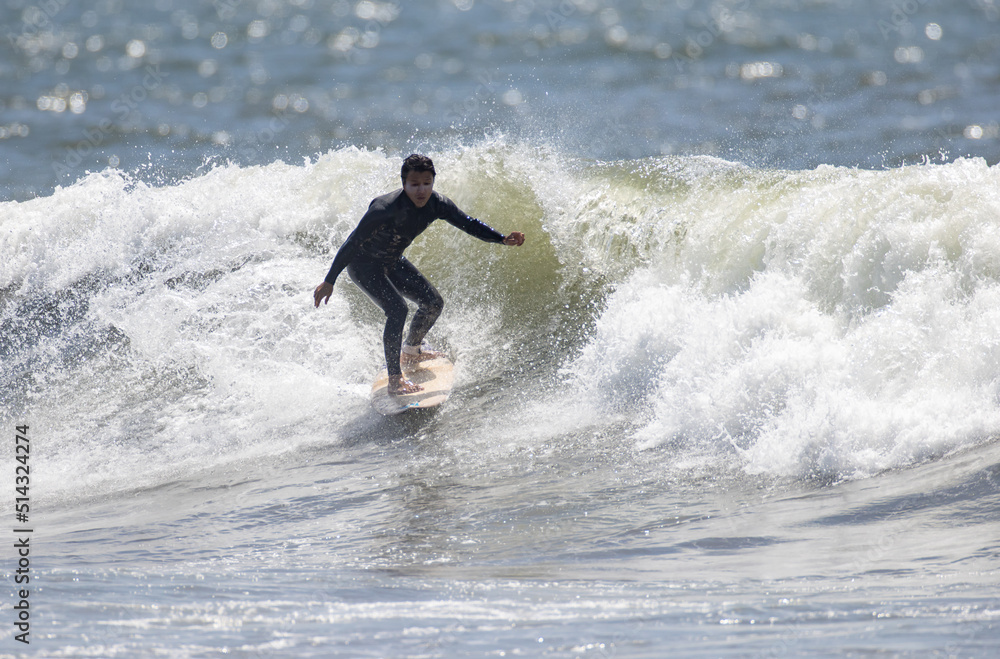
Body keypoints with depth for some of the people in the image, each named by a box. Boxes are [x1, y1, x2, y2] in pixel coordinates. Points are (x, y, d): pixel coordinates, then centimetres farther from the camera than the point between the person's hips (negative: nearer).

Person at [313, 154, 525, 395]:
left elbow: (468, 224, -4)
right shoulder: (386, 208, -36)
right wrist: (329, 281, -27)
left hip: (392, 261, 8)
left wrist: (503, 239, -18)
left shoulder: (436, 204, -17)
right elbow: (352, 243, -29)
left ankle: (411, 349, 38)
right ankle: (395, 380, -20)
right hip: (363, 264, -8)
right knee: (397, 309, -25)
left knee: (433, 303, 10)